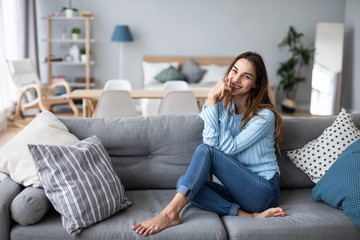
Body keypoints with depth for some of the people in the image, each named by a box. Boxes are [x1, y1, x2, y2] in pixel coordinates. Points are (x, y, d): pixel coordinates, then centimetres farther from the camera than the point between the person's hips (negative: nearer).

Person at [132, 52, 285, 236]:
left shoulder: (265, 115, -10)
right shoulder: (224, 106, 7)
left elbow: (228, 148, -18)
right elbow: (211, 142, -9)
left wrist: (213, 102, -18)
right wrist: (212, 102, -17)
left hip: (263, 191, -6)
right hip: (236, 187, 6)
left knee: (204, 150, -23)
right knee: (184, 182, -20)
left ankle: (170, 213, -32)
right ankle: (248, 216, -26)